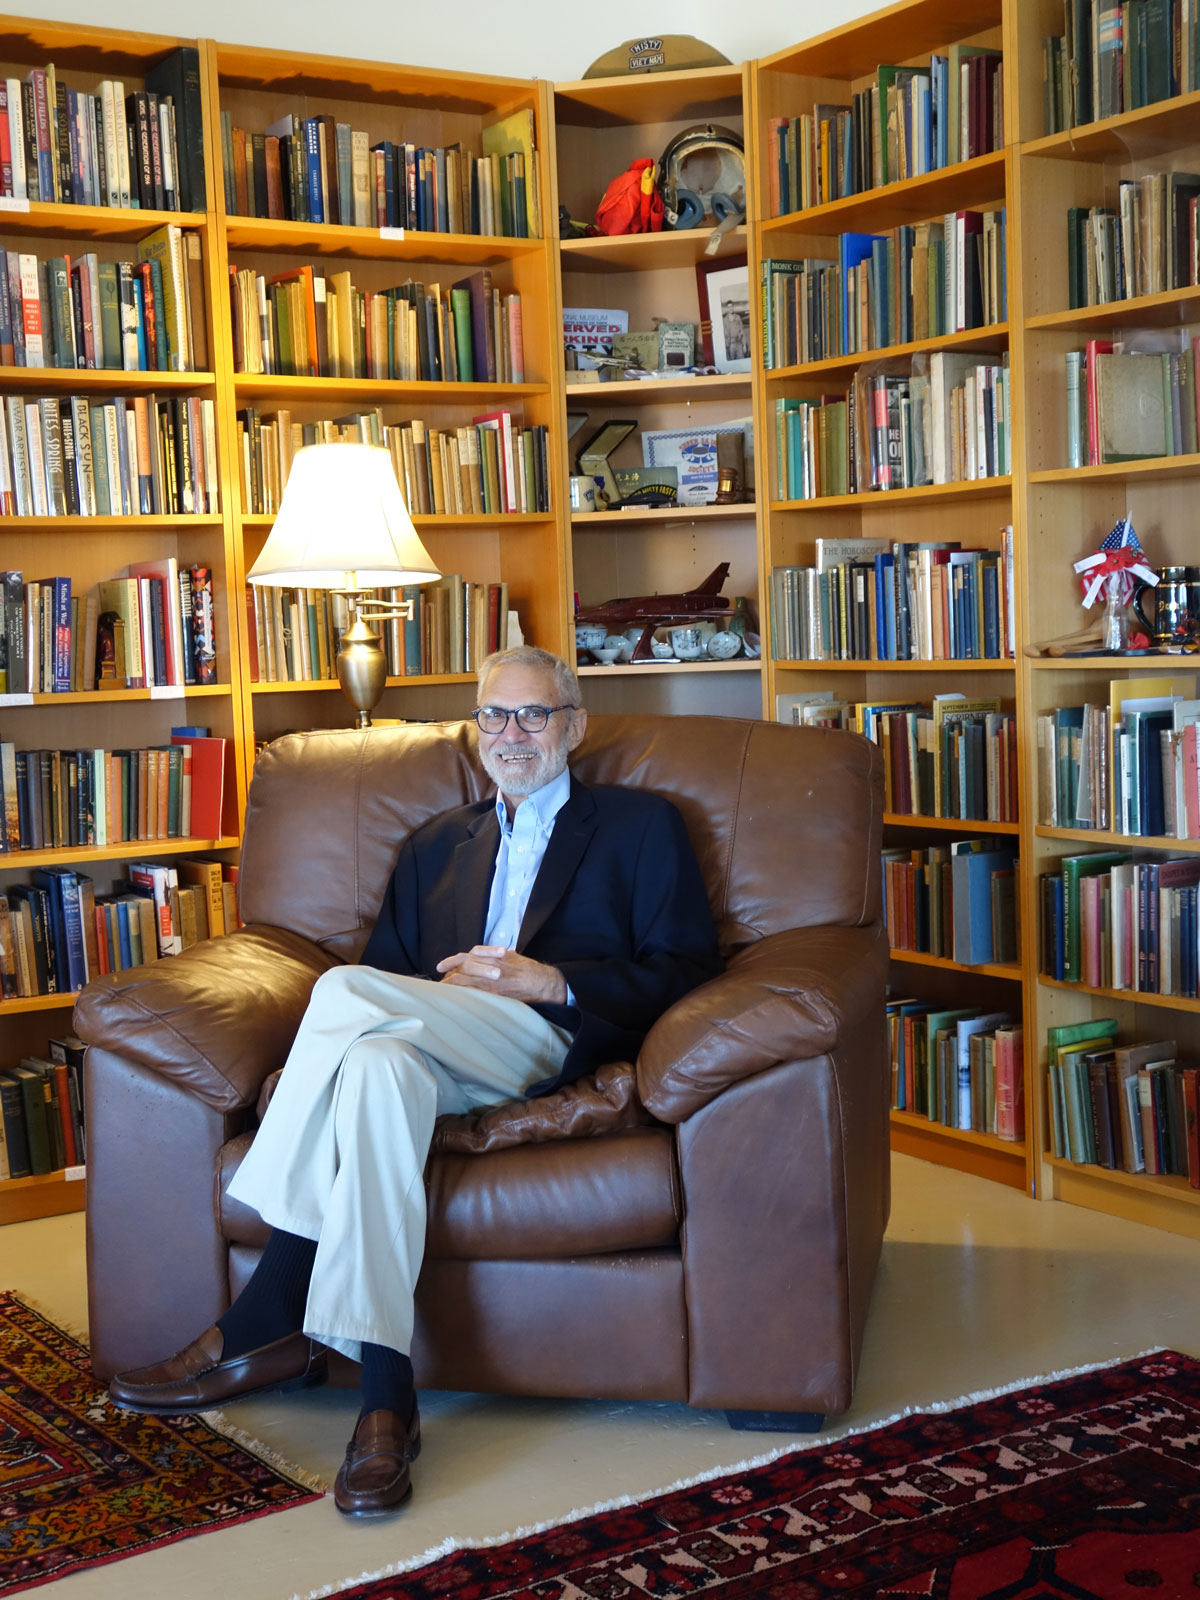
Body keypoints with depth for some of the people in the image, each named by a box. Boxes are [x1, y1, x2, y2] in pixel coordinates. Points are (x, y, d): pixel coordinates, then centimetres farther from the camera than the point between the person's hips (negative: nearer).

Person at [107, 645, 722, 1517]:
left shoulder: (642, 825, 18)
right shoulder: (436, 846, 32)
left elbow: (685, 970, 5)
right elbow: (390, 966, 21)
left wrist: (551, 981, -9)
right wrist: (446, 988, -4)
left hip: (558, 1046, -4)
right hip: (436, 1056, 4)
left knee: (348, 990, -29)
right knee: (375, 1063, -36)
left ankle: (267, 1319, -28)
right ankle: (386, 1397, -39)